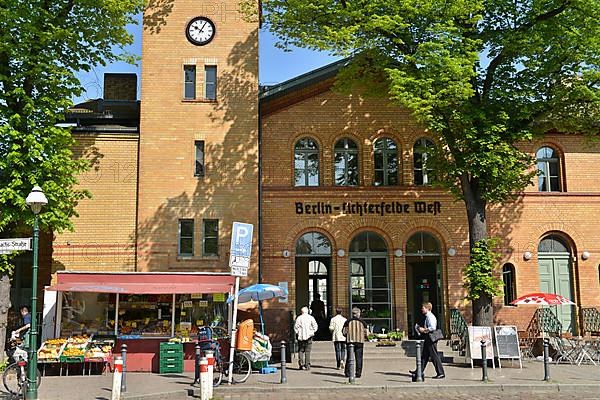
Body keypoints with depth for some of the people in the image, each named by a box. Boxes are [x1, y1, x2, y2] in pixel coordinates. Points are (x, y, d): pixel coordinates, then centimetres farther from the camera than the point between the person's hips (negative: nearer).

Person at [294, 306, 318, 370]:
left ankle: (301, 365, 0)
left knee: (301, 351, 7)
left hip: (301, 337, 0)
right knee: (307, 351, 3)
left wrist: (297, 333, 11)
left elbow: (295, 327, -2)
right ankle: (307, 365, 0)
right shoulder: (310, 317, 0)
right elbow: (315, 326, -3)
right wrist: (312, 332, 10)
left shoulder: (299, 318, -1)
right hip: (309, 336, 0)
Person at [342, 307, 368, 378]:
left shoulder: (347, 322, 0)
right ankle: (358, 373, 1)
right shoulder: (362, 322, 0)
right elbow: (366, 333, 1)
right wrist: (363, 337, 21)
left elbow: (344, 332, 0)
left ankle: (347, 373, 8)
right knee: (359, 358, 4)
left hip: (350, 341, 1)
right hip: (359, 341, -1)